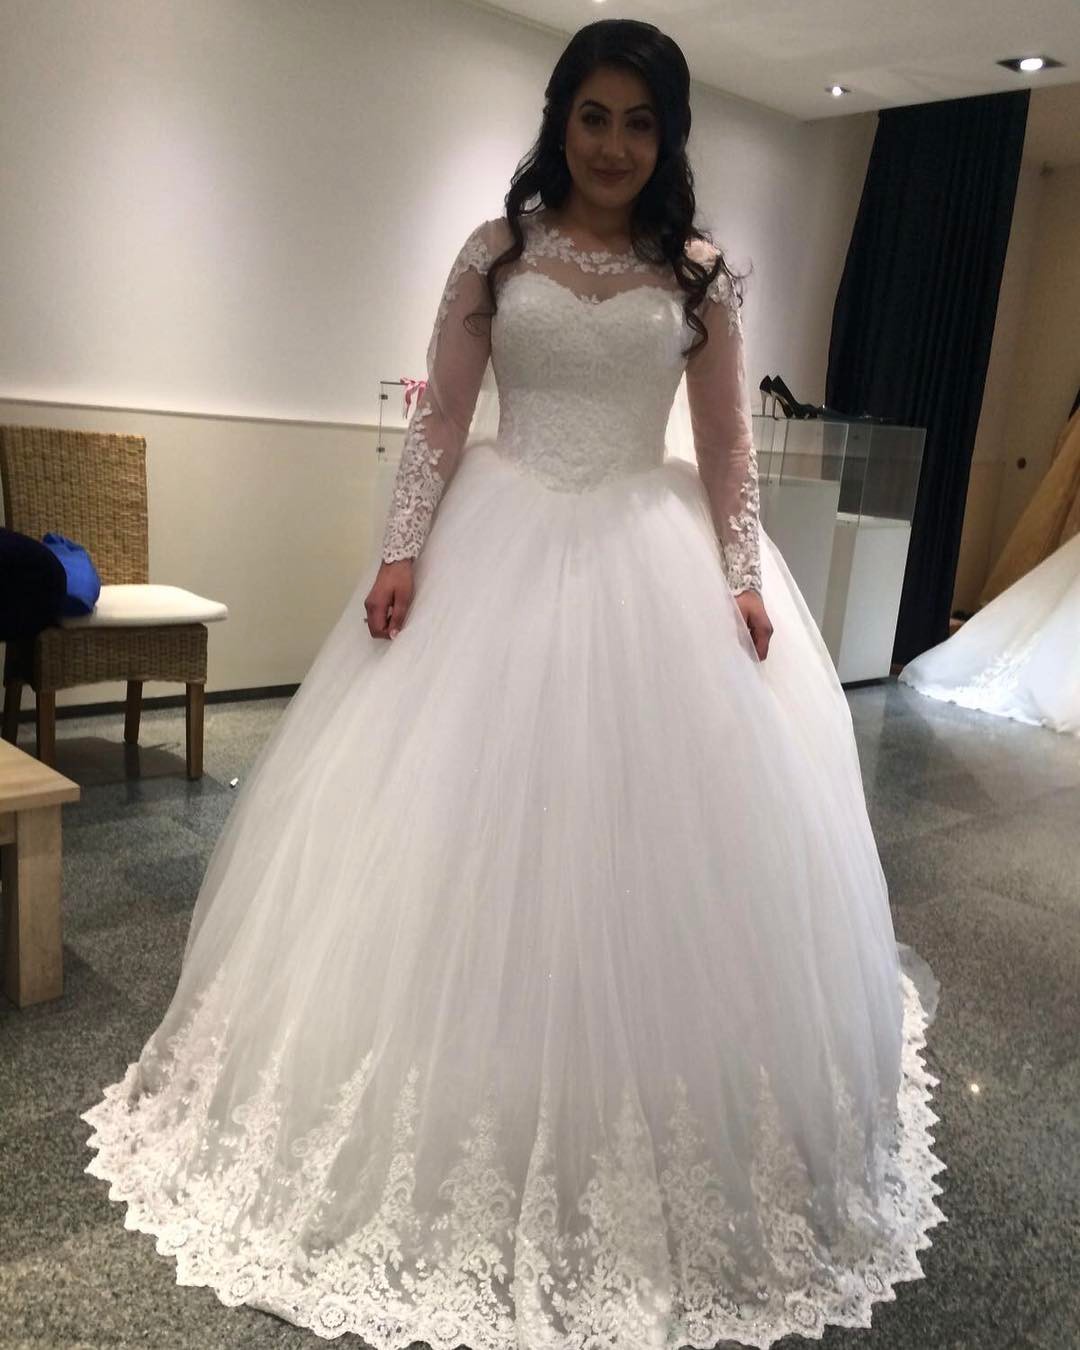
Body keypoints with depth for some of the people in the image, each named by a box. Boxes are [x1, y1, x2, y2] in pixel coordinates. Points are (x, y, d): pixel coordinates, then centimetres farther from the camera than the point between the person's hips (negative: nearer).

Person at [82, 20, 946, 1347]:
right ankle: (456, 1124, 22)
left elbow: (727, 444, 5)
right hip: (498, 545, 0)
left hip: (649, 560, 1)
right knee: (460, 823, 2)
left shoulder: (699, 275, 6)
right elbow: (439, 416, 1)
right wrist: (402, 552, -8)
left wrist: (742, 579, -5)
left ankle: (637, 1149, 23)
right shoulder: (497, 250, 5)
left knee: (658, 833, 2)